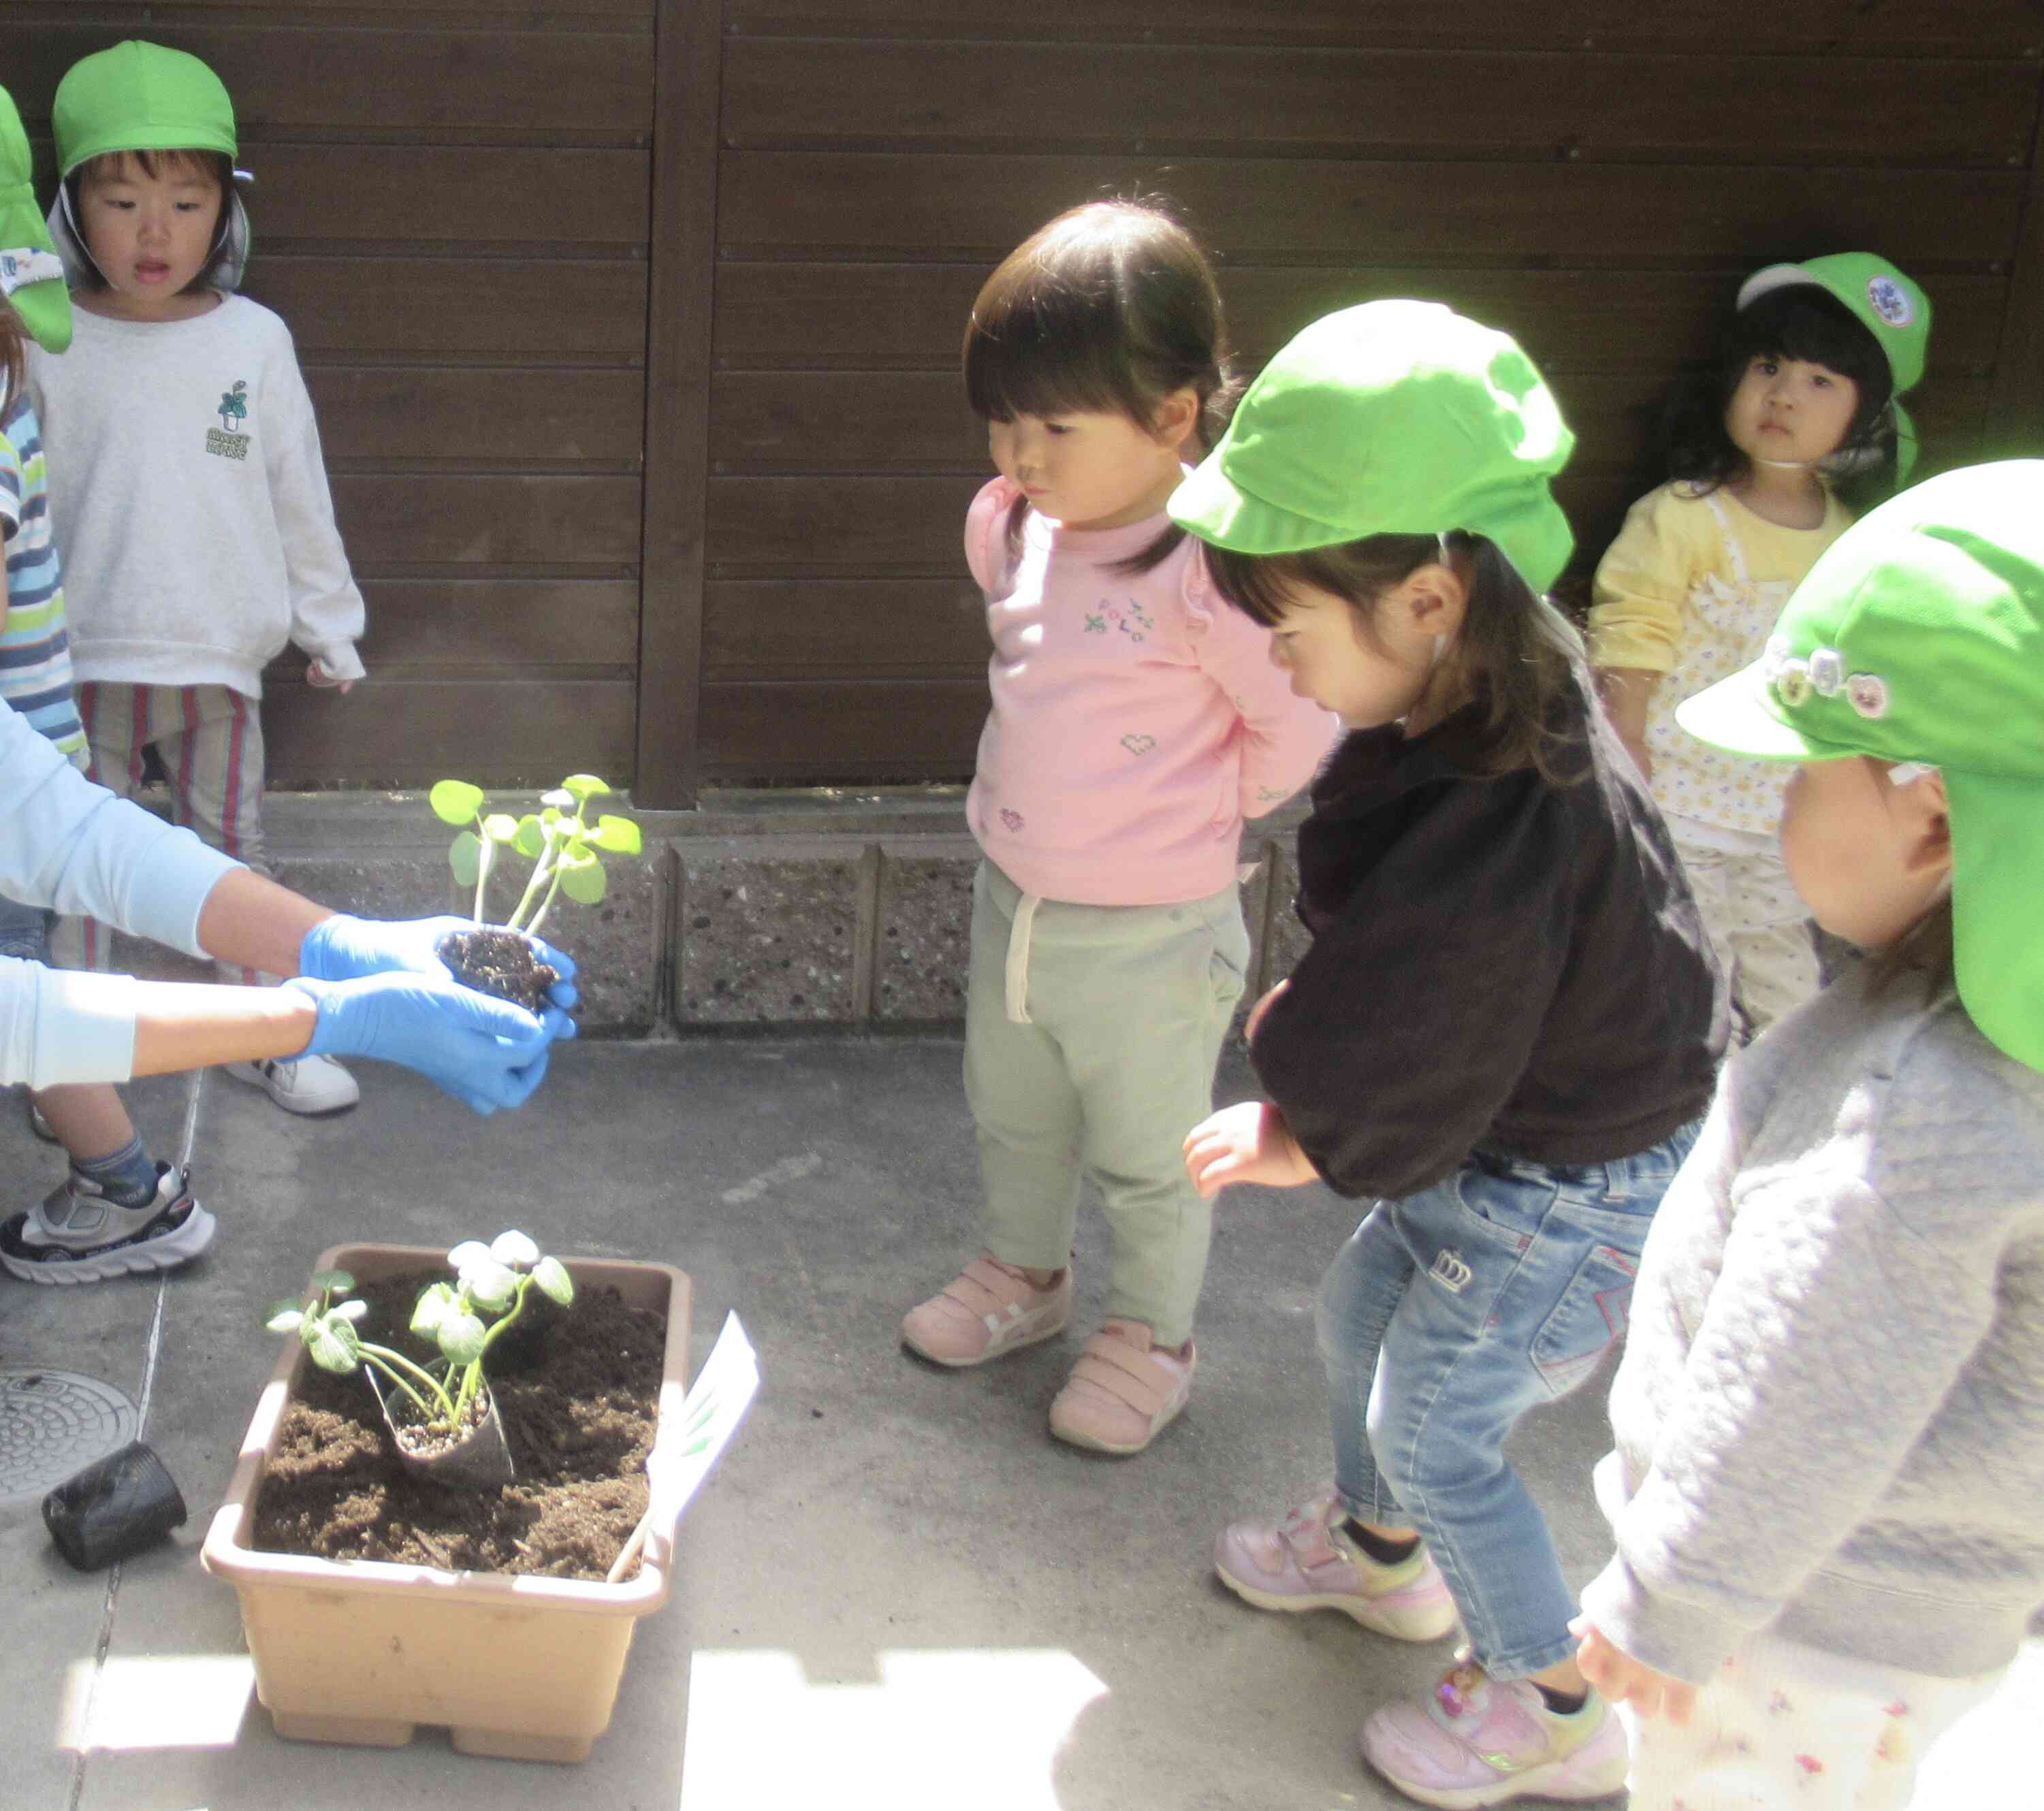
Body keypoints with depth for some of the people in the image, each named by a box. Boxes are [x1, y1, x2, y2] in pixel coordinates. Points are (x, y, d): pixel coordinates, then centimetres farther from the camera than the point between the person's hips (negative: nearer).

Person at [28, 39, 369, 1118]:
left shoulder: (254, 342, -2)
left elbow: (299, 493, 6)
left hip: (220, 663, 1)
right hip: (85, 664, -1)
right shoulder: (46, 346, -6)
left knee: (233, 858, 14)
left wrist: (328, 622, 10)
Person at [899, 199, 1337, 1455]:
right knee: (1013, 1116, 27)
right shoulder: (1010, 525, -6)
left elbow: (1300, 727, -18)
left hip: (1150, 935, -7)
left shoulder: (1210, 568, -28)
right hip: (1014, 897, 7)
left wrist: (1194, 812, -5)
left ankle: (1154, 1340, 37)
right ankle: (1027, 1274, 51)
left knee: (1147, 1157, 15)